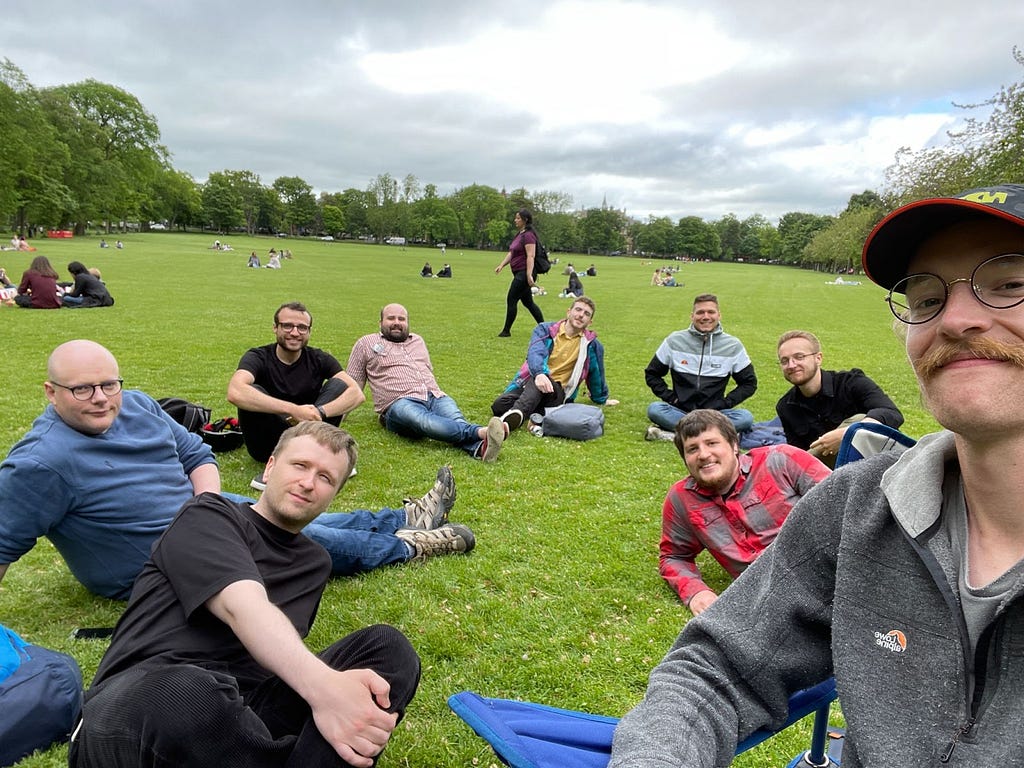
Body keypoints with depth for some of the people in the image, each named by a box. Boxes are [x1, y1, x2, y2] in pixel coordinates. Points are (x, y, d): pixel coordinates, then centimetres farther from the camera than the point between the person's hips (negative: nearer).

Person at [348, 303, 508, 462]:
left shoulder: (418, 340, 31)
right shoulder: (366, 344, 19)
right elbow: (353, 383, 19)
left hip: (435, 397, 5)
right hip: (399, 403, -4)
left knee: (457, 422, -31)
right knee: (424, 421, -40)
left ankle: (480, 447, -61)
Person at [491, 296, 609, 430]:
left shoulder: (592, 345, 8)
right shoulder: (545, 330, 5)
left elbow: (596, 374, 26)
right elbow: (535, 352, -16)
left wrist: (601, 399, 40)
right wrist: (539, 373, -39)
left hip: (557, 392, -2)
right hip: (528, 383, 2)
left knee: (537, 384, -41)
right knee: (499, 406, -29)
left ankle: (516, 414, -63)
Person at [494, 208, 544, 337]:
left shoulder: (528, 235, -14)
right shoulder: (519, 234, 16)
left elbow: (530, 256, -22)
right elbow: (511, 253, 19)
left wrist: (529, 275, -27)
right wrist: (501, 265, 7)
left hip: (524, 273, -10)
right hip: (519, 273, 10)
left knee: (511, 300, -5)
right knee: (528, 302, 15)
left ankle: (506, 331, 4)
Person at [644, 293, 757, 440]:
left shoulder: (733, 346, 2)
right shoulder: (674, 341, 2)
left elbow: (749, 383, 9)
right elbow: (652, 373, 10)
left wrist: (725, 403, -5)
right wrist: (669, 397, -4)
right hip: (680, 411, 0)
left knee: (746, 417, -29)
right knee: (654, 409, -30)